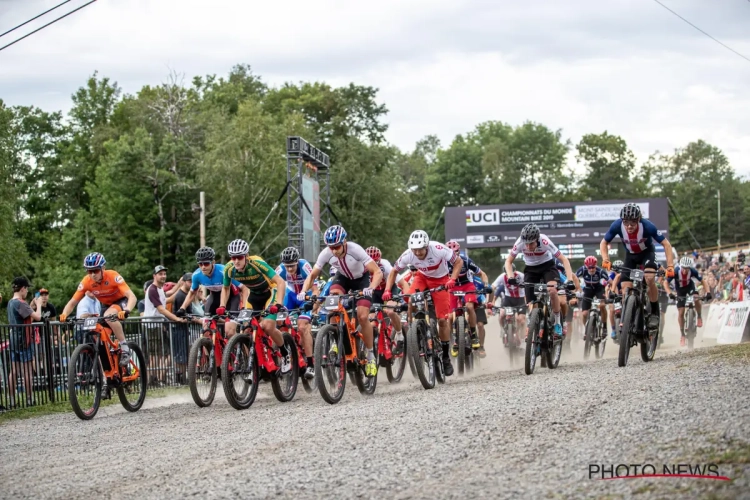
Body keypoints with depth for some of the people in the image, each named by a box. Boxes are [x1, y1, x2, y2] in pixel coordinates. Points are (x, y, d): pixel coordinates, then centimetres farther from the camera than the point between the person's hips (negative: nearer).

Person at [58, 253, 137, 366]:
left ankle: (125, 348, -24)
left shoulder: (113, 276, -30)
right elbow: (73, 302, -14)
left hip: (121, 302, -5)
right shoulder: (87, 281, -19)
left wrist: (126, 311, -57)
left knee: (109, 316, -37)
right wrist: (64, 314, -34)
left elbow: (132, 296, -38)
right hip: (107, 305, 5)